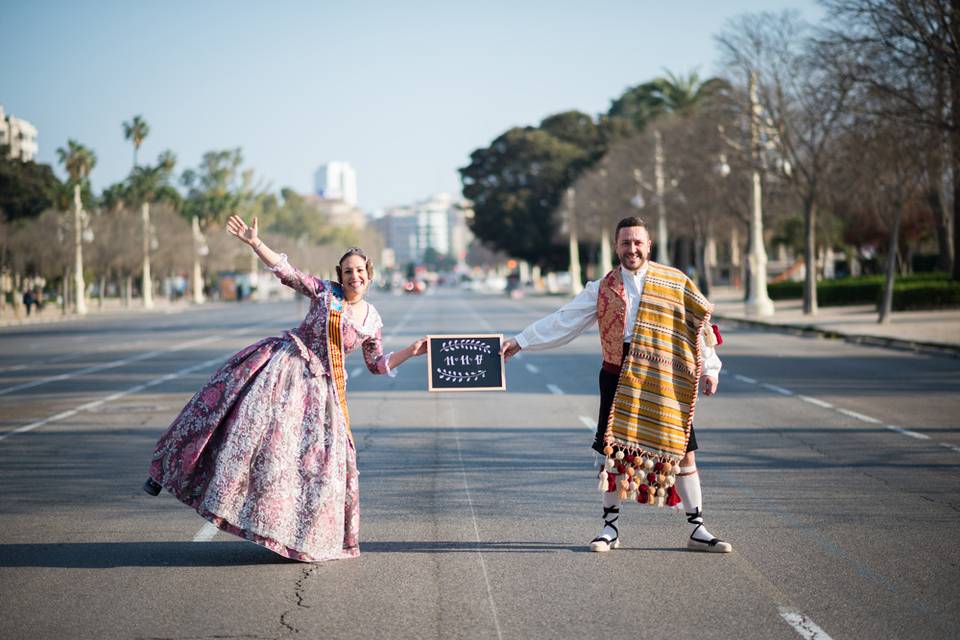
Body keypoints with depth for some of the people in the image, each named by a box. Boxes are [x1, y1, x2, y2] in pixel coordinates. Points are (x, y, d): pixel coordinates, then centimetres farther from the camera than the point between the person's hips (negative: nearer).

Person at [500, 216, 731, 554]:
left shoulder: (675, 283, 5)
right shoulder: (602, 289, 8)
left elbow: (699, 325, 7)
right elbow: (562, 321, 10)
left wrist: (709, 368, 1)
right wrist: (520, 341, 8)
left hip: (665, 381, -1)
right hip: (618, 378, 1)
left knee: (682, 451, 0)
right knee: (613, 450, 2)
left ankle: (697, 529, 10)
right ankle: (610, 527, 16)